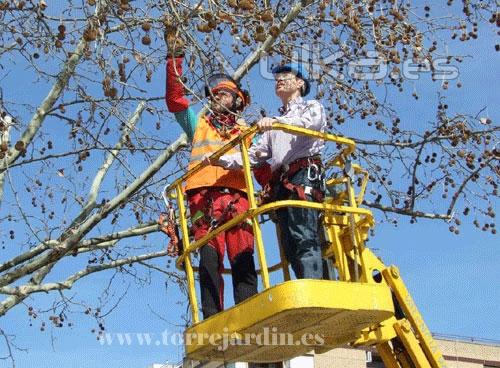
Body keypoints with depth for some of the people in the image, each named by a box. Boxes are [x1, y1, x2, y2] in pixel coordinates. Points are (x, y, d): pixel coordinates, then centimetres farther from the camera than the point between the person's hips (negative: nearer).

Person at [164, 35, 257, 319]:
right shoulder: (199, 123, 30)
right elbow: (175, 98, 17)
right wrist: (175, 60, 10)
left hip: (238, 195, 0)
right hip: (204, 194, 0)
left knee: (243, 258, -12)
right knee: (210, 258, -12)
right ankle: (212, 320, -18)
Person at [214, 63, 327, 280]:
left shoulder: (312, 107, 17)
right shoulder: (274, 127, 36)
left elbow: (308, 122, -9)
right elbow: (255, 155, 26)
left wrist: (277, 121, -26)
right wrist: (221, 160, 12)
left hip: (304, 174, -7)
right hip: (280, 184, 7)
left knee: (304, 238, -24)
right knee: (290, 246, -5)